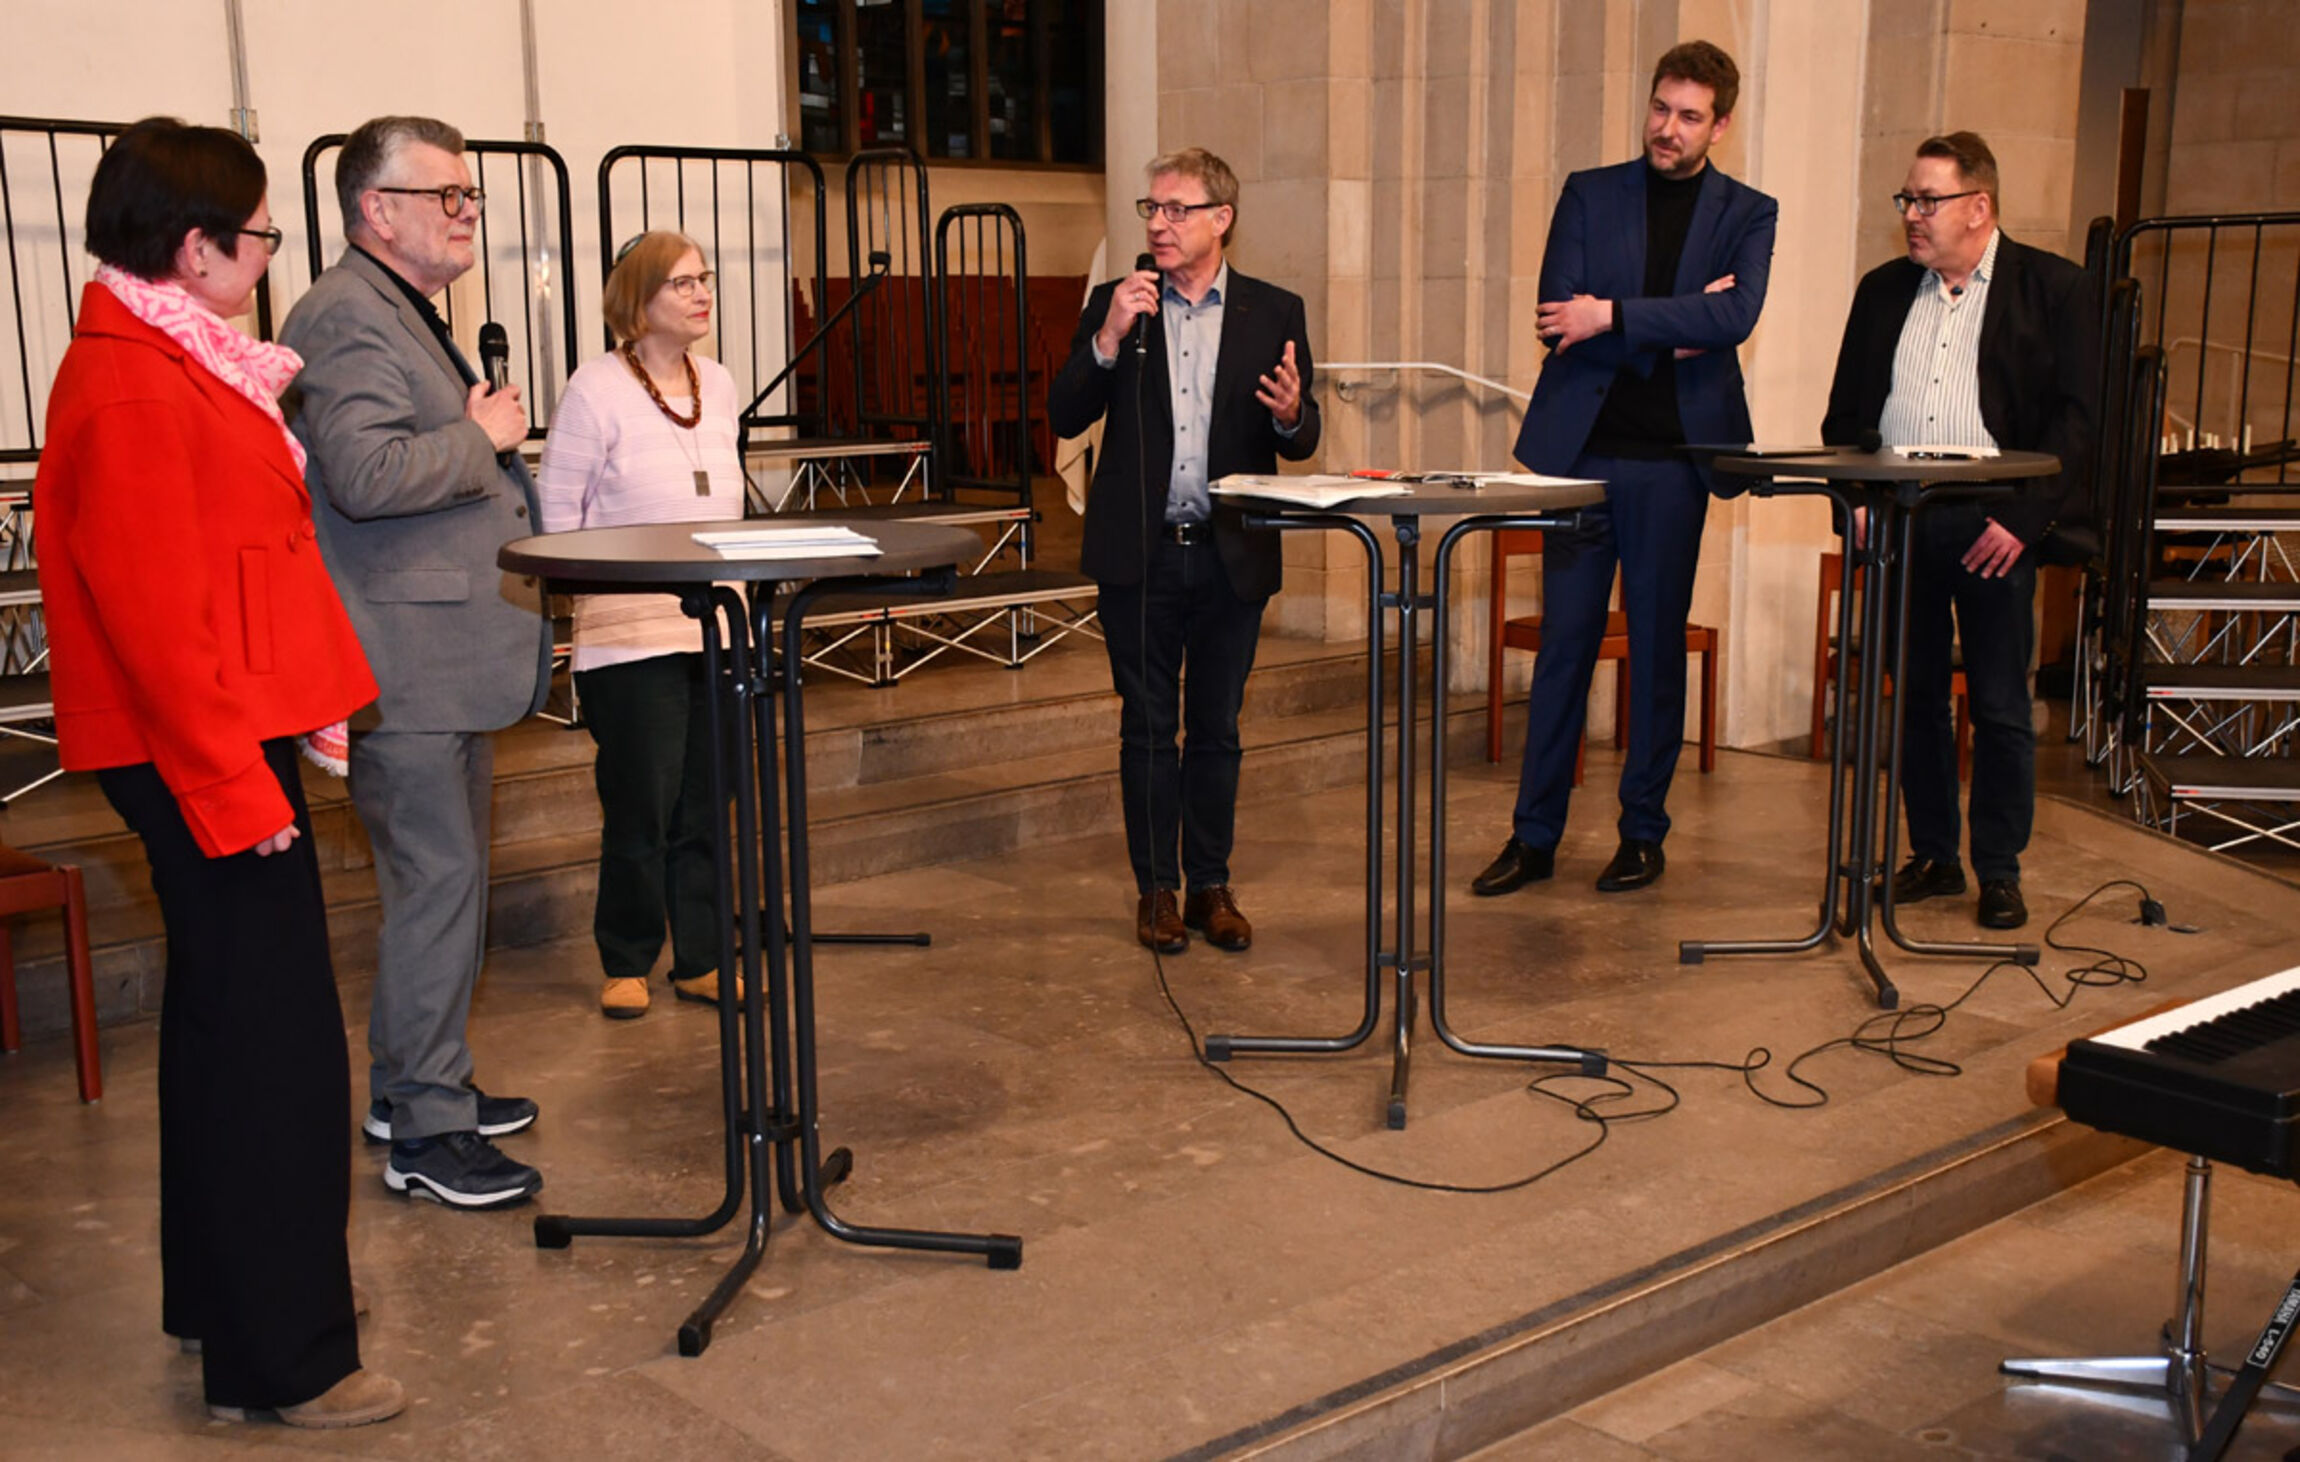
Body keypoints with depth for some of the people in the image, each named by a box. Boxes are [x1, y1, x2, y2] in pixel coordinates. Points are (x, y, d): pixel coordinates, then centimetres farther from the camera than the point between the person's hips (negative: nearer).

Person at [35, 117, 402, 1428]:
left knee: (227, 1025, 19)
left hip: (223, 741, 11)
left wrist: (286, 714, 19)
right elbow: (152, 613, -22)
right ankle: (283, 1359, 5)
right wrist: (235, 785, -22)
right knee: (275, 1045, -5)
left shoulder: (176, 363, 14)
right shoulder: (133, 393, -18)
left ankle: (227, 1294, 33)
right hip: (205, 752, -11)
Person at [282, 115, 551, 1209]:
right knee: (440, 884, -7)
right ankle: (427, 1130, 3)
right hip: (409, 665, -11)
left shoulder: (406, 315, 21)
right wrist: (485, 439, -15)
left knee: (437, 879, 18)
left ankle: (410, 1086, 30)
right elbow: (365, 473, -29)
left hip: (452, 654, 11)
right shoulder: (350, 316, -14)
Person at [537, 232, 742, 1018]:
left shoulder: (719, 385, 11)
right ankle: (626, 963, 15)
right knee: (639, 807, 0)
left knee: (707, 805, 9)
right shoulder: (596, 391, -8)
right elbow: (556, 512, -5)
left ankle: (699, 959, 19)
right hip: (631, 635, -5)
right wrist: (590, 598, -10)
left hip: (718, 627, 6)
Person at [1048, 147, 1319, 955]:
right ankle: (1156, 889, 18)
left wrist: (1291, 415, -20)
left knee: (1216, 731, 9)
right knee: (1147, 728, 7)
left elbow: (1301, 441, 3)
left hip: (1231, 555, 0)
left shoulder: (1275, 312, 3)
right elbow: (1065, 418, -3)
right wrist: (1108, 339, -17)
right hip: (1140, 553, 0)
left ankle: (1211, 887, 21)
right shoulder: (1115, 304, 4)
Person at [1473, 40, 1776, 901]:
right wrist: (1672, 329, -11)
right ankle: (1534, 836, 11)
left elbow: (1735, 317, -13)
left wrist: (1614, 317, -17)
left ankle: (1643, 832, 18)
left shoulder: (1747, 215, 6)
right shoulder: (1589, 194, 8)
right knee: (1563, 643, 3)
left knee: (1659, 644, 6)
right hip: (1581, 445, 1)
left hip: (1674, 453, 0)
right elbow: (1559, 319, -5)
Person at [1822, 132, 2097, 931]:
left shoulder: (2053, 288, 0)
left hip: (1993, 527, -4)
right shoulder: (1884, 290, 13)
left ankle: (2000, 872, 12)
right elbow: (1844, 412, 14)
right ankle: (1932, 856, 21)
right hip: (1899, 523, 4)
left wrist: (2022, 518, -14)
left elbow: (2075, 416, -6)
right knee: (1915, 696, 9)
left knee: (2001, 707, 2)